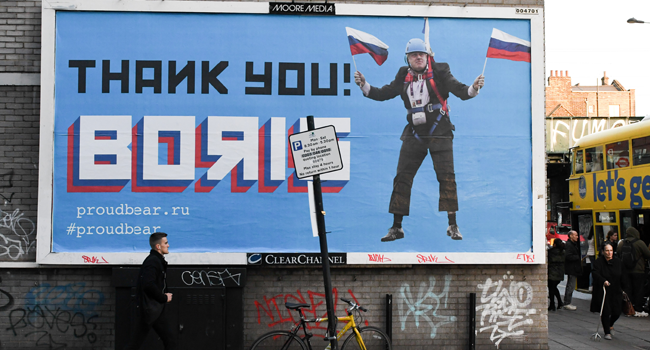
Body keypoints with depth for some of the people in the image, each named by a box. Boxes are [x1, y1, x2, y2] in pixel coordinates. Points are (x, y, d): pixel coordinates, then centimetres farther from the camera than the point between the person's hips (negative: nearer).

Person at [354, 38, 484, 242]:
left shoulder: (439, 72, -2)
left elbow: (459, 90, -9)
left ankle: (453, 226, 5)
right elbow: (384, 94, 11)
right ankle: (396, 228, 10)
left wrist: (473, 89, -29)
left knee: (446, 177, -5)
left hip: (439, 132, -3)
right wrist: (364, 85, -3)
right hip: (414, 134, 3)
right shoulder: (404, 76, 8)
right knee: (402, 177, 1)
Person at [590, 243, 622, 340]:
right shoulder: (598, 262, -9)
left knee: (617, 312, 1)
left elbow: (622, 276, 16)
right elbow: (596, 274, -23)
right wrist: (603, 281, -40)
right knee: (605, 311, -7)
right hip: (603, 291, -4)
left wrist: (622, 288, 17)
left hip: (616, 291, 4)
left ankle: (610, 324, 34)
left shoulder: (618, 261, 5)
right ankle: (607, 332, 9)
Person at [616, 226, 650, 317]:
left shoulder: (621, 243, 2)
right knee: (638, 290, 4)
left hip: (624, 271, 4)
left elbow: (618, 256, 9)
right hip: (638, 271, -4)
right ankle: (638, 310, 7)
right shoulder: (640, 243, -11)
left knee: (627, 290, 8)